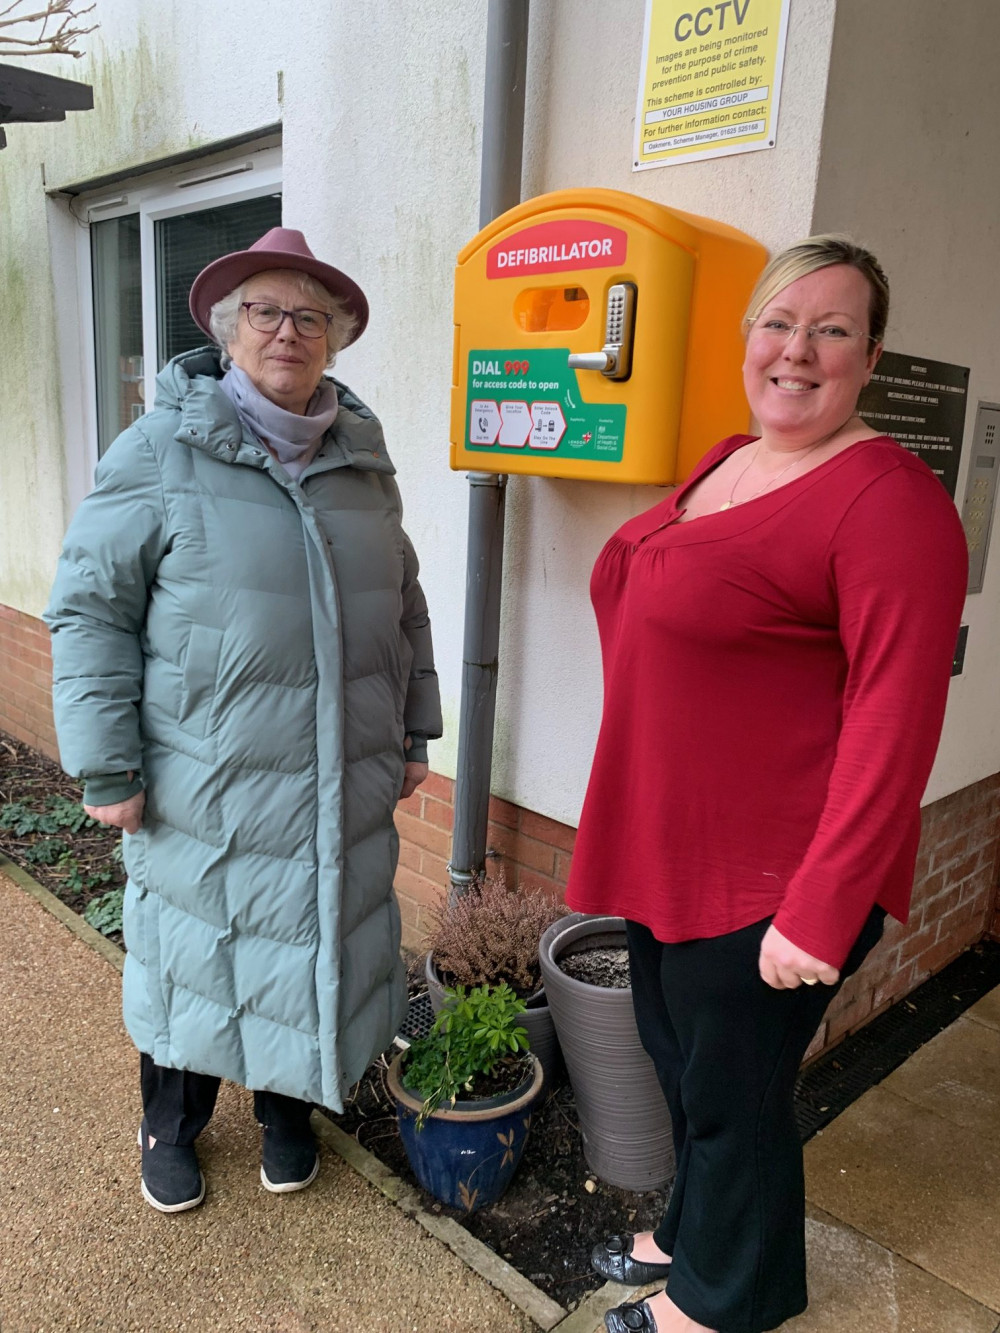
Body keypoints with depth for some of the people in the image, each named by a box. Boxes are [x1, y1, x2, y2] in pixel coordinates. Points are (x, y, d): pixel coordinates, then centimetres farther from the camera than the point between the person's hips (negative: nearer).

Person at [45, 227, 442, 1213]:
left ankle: (287, 1113, 42)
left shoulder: (362, 458, 7)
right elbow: (90, 609, -7)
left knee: (317, 947, 16)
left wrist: (414, 731, 14)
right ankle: (172, 1124, 42)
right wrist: (106, 768, -10)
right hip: (204, 790, -3)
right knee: (191, 952, 14)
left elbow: (404, 608, 15)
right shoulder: (162, 451, -7)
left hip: (340, 790, 4)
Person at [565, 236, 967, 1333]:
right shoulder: (725, 463, 10)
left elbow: (894, 722, -22)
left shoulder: (887, 499, -18)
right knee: (675, 1057, 25)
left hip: (770, 882, -8)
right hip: (665, 850, 8)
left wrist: (821, 913, -22)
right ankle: (691, 1234, 52)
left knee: (731, 1095, 13)